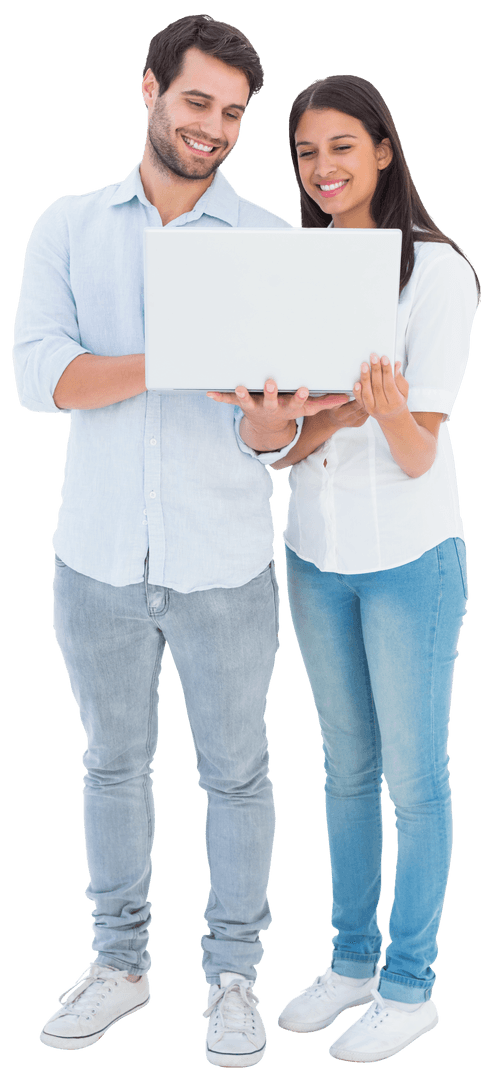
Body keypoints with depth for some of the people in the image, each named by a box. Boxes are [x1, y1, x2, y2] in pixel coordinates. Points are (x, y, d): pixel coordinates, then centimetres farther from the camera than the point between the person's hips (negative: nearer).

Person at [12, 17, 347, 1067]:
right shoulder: (69, 228, 2)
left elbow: (273, 442, -6)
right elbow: (42, 374, -13)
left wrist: (271, 421, -30)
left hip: (224, 564, -1)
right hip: (98, 556, 2)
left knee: (235, 773, 9)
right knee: (114, 763, 15)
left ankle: (233, 974, 27)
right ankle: (120, 962, 33)